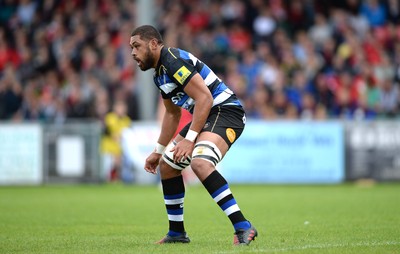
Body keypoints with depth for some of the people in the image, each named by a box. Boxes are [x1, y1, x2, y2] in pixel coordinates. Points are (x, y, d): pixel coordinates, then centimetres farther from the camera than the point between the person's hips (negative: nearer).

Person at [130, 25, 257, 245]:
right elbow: (172, 114, 29)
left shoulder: (173, 60, -16)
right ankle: (177, 233, 23)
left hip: (225, 111, -11)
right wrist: (158, 151, 30)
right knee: (166, 164, 15)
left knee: (199, 162, -33)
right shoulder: (159, 73, 16)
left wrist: (190, 139, -25)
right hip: (207, 116, 11)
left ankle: (243, 227, -34)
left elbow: (205, 98, -24)